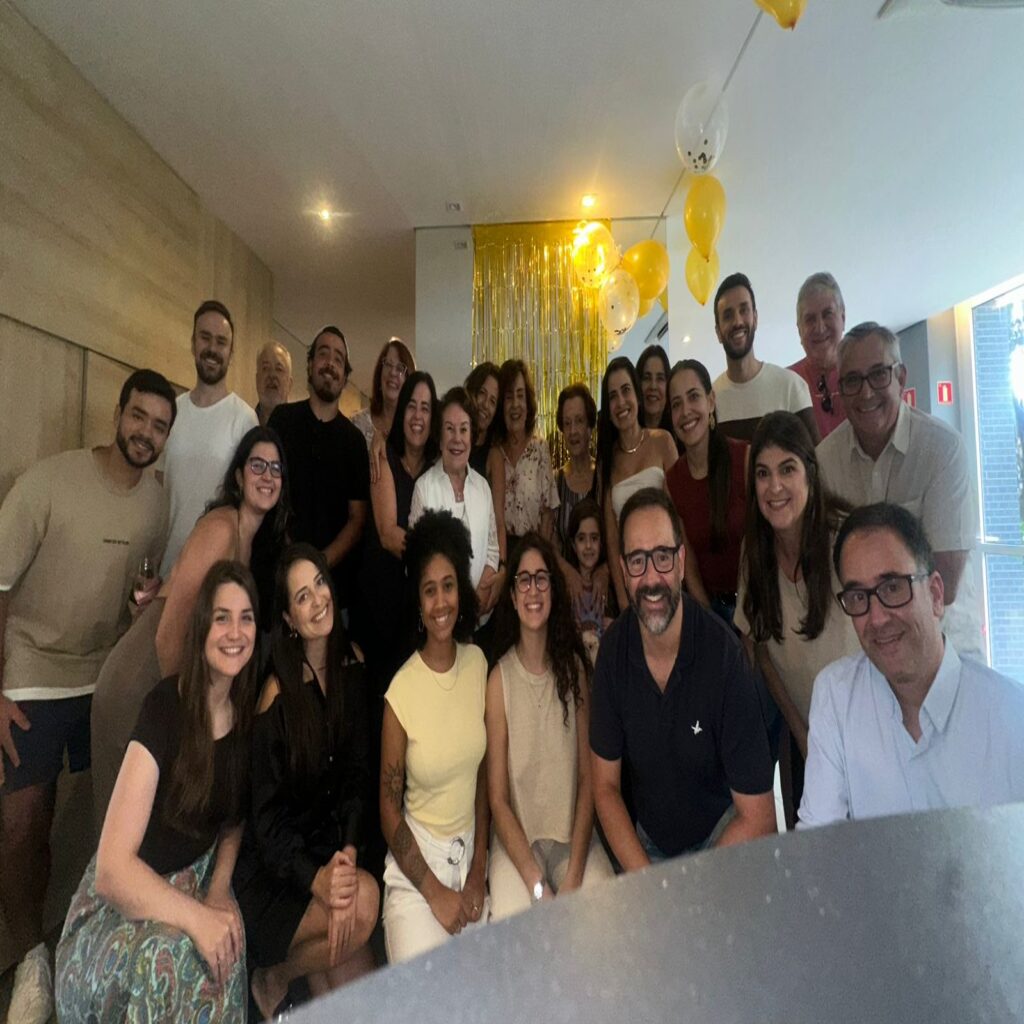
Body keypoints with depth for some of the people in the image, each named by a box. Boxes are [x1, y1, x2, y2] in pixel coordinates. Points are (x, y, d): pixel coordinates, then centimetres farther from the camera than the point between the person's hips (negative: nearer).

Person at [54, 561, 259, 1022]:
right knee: (172, 954, -33)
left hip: (198, 878, 5)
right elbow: (113, 867, -24)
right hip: (126, 898, -5)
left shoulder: (247, 708, -4)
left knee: (224, 945, -23)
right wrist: (196, 917, -31)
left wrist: (218, 892, -4)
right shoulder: (165, 708, -23)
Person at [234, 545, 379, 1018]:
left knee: (362, 996, -7)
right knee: (363, 901, -26)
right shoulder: (277, 695, -20)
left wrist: (348, 849, -15)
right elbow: (265, 815, -15)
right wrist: (314, 879, -27)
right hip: (272, 869, -4)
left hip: (329, 845, 4)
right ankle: (271, 979, 2)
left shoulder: (352, 666, -6)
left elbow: (357, 771, -2)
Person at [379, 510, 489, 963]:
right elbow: (389, 809, -8)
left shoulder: (478, 663, -5)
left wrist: (479, 871, 2)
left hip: (469, 852, 4)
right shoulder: (401, 692, -18)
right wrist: (435, 892, -7)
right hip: (415, 861, -3)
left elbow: (483, 771, 4)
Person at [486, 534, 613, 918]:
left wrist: (574, 876, -10)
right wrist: (537, 884, -15)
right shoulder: (499, 679, -10)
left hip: (575, 834, 3)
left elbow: (588, 777, -1)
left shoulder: (575, 667, -2)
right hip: (517, 839, -3)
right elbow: (497, 799, -6)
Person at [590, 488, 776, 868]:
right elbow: (606, 786, -3)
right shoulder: (614, 648, -11)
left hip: (720, 837, -3)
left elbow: (758, 818, -16)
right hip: (646, 844, 3)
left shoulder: (725, 658, -23)